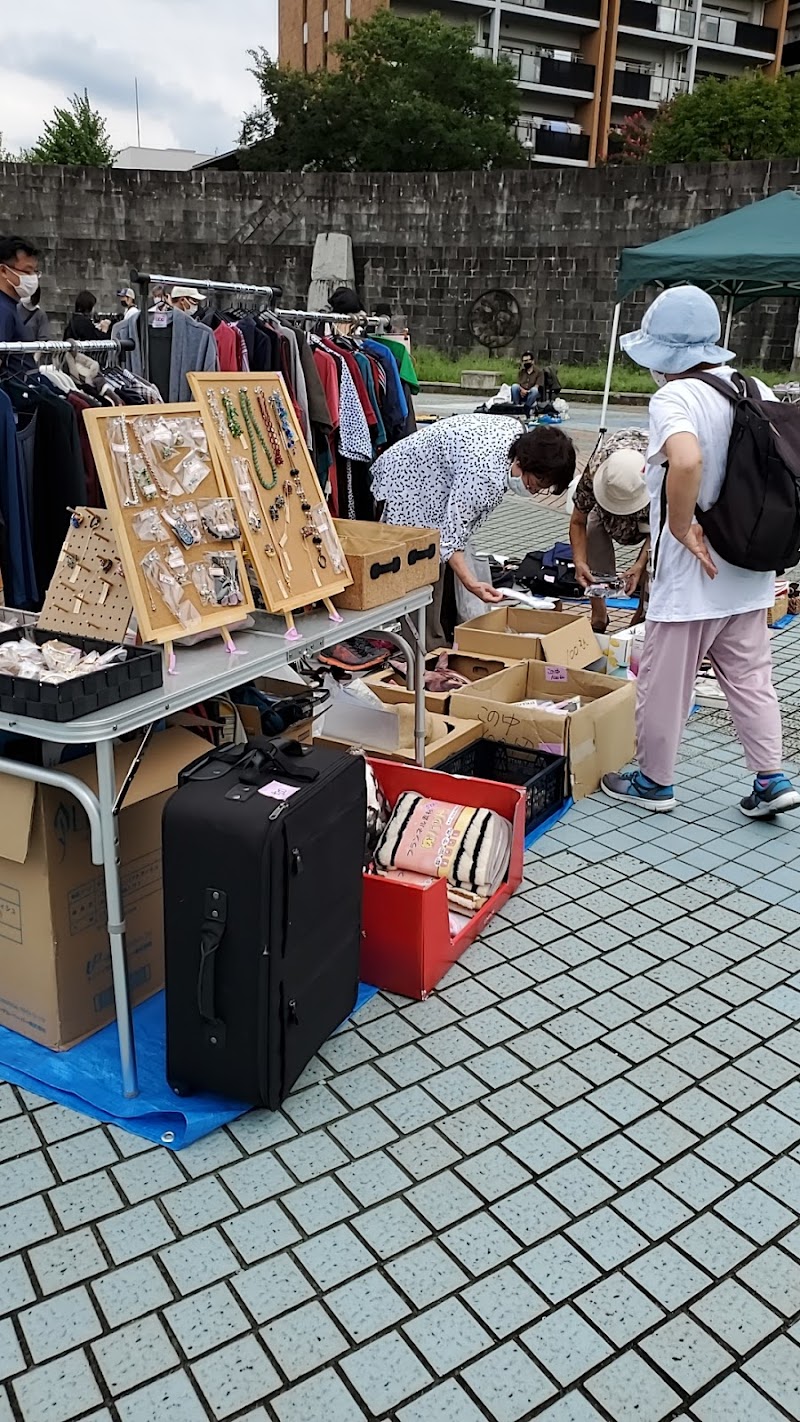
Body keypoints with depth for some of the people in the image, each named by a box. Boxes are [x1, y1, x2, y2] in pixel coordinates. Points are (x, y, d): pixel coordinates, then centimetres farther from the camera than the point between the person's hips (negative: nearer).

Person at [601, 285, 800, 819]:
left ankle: (654, 781, 24)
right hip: (750, 572, 8)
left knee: (664, 683, 9)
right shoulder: (756, 389, 6)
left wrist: (681, 528, -24)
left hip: (693, 572, -7)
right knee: (751, 675, 18)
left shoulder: (675, 397, -18)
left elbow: (686, 461, -38)